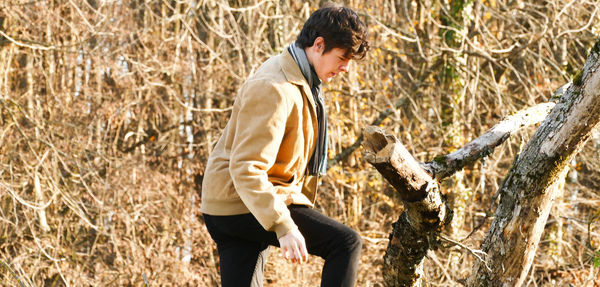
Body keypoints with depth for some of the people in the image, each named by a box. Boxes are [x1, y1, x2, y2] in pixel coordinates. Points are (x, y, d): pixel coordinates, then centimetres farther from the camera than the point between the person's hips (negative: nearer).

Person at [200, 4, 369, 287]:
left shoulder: (298, 80, 13)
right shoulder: (276, 89, -21)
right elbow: (246, 168, -28)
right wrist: (284, 227, -35)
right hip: (241, 203, -10)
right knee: (346, 242, -16)